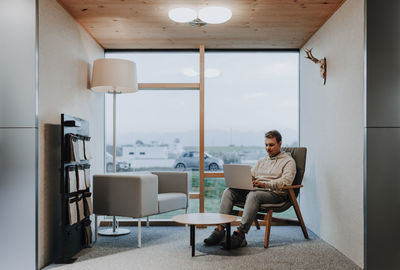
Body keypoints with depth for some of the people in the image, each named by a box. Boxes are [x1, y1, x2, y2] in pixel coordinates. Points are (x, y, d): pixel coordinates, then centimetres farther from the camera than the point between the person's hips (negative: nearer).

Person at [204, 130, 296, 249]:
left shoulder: (288, 161, 6)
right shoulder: (262, 161, 28)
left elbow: (285, 182, -11)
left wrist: (264, 184, -24)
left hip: (274, 193, -6)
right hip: (255, 190, 7)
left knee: (253, 195, -39)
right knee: (229, 191, -16)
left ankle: (240, 234, -42)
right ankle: (220, 229, -25)